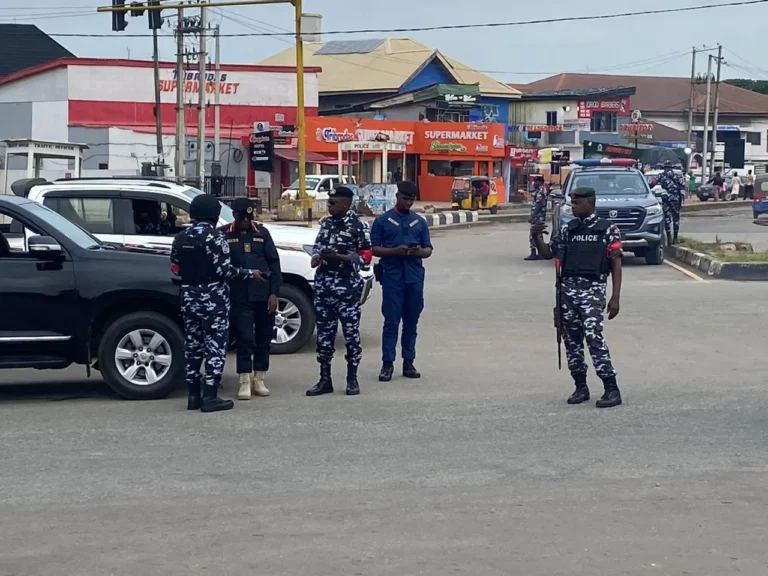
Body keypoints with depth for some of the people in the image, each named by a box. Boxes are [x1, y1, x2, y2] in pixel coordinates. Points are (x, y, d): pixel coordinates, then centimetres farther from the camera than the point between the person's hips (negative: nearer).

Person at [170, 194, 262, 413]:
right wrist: (249, 274, -5)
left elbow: (175, 269, 9)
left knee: (192, 345, 12)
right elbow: (224, 270, -17)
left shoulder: (180, 239, 8)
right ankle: (210, 397, -6)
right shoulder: (215, 238, -12)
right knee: (215, 346, -3)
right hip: (213, 299, -7)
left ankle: (194, 395, 16)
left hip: (189, 298, 7)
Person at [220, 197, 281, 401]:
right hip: (240, 296, -3)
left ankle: (259, 380, 19)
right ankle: (245, 382, 1)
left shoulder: (261, 232, 7)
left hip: (263, 295, 3)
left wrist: (274, 293, -2)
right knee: (245, 338, -5)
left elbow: (274, 262, 5)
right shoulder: (223, 234, 1)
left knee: (264, 338, 8)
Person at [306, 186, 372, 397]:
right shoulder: (326, 223, 11)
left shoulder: (358, 226, -7)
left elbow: (365, 256, -8)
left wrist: (337, 256, -18)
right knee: (324, 333, 8)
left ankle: (352, 379, 11)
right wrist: (316, 256, -3)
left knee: (351, 333, 0)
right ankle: (325, 380, 15)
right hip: (323, 285, 6)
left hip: (347, 287, -6)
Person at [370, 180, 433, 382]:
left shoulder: (420, 222, 13)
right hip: (392, 277, -3)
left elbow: (428, 249, 13)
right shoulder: (382, 221, 3)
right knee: (391, 321, -4)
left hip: (415, 277, 3)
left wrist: (420, 251, -11)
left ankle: (409, 362, 12)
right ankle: (387, 363, -2)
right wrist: (395, 251, -17)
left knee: (411, 321, 6)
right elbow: (374, 249, -1)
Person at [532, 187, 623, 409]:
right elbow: (549, 253, 18)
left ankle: (611, 389, -14)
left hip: (592, 290, -5)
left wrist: (615, 297, -7)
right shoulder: (568, 229, 14)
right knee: (571, 339, 6)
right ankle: (581, 387, 17)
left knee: (593, 335, -17)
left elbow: (616, 263, -1)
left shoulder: (607, 229, 1)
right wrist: (538, 238, -2)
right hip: (568, 289, 6)